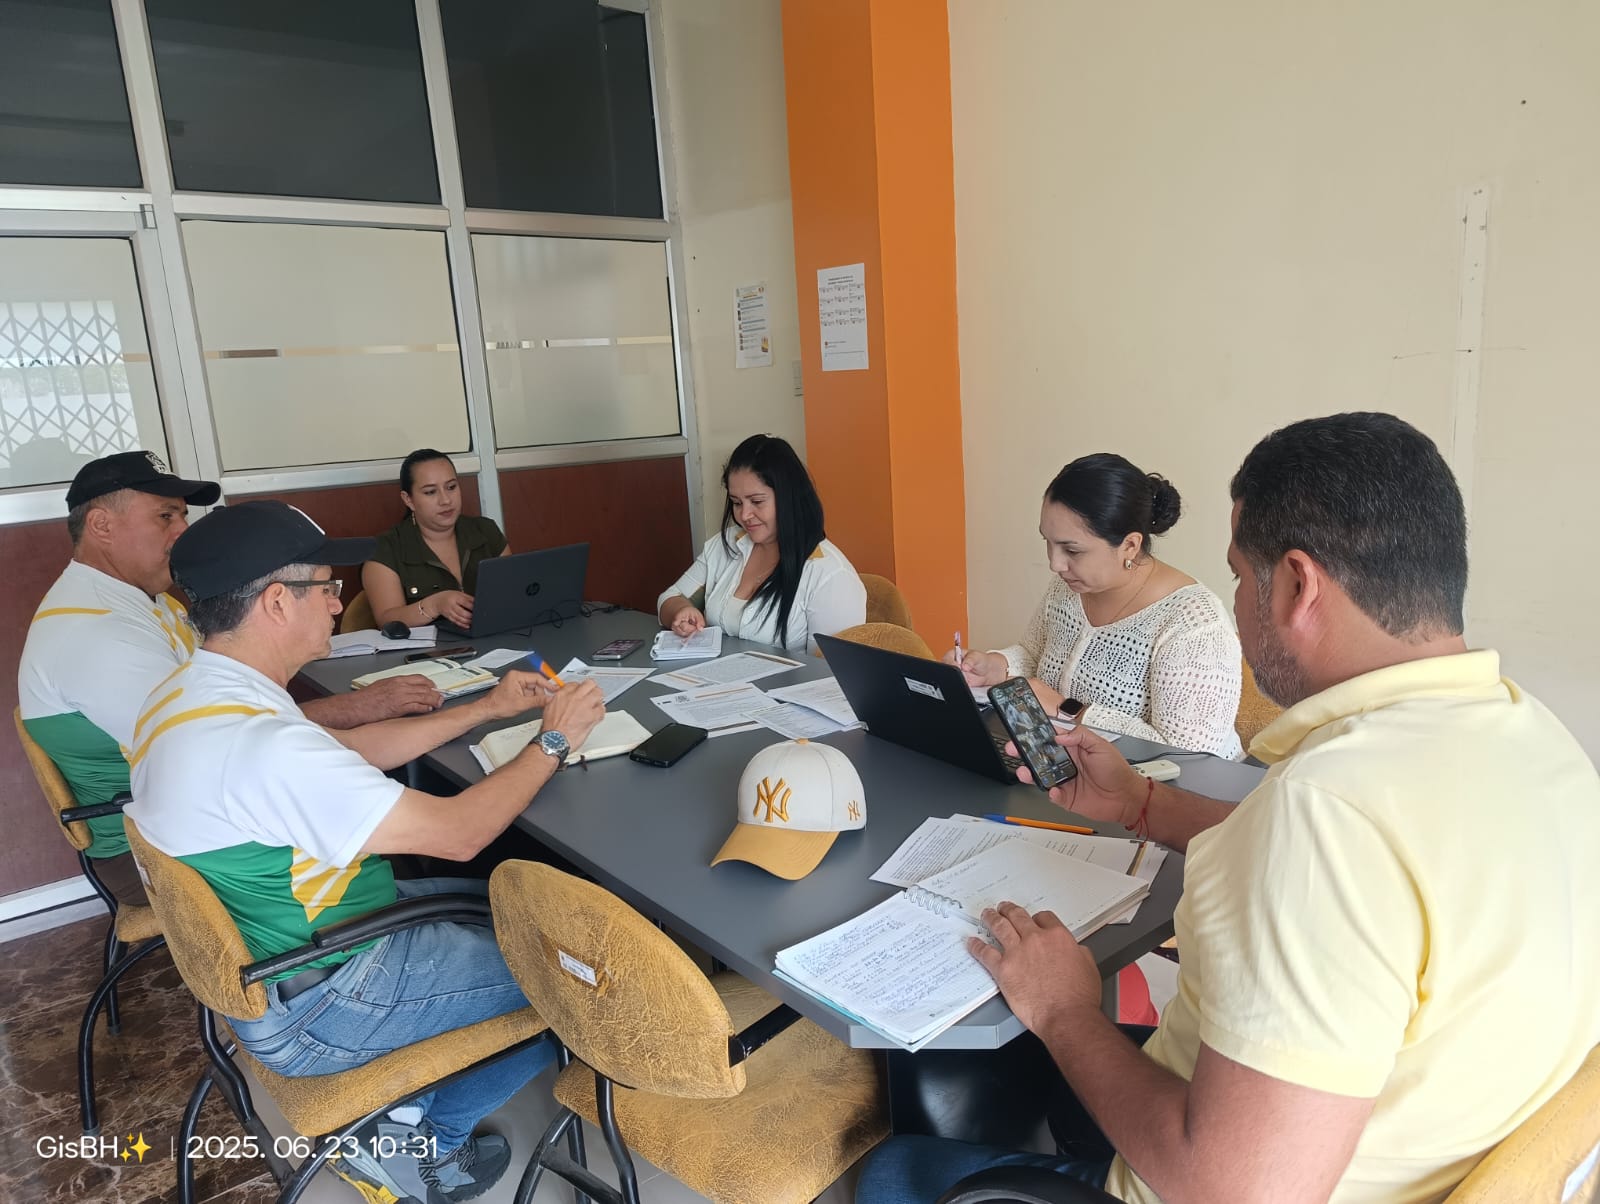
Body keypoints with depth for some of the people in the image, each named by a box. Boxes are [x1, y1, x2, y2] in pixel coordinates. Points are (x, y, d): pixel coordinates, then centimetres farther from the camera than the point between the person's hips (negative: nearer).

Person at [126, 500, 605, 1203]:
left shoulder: (187, 690, -2)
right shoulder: (258, 744, -34)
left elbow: (349, 752, 10)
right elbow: (457, 833, -27)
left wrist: (486, 710, 7)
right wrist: (554, 740, -13)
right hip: (308, 1010, -9)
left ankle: (402, 1113, 13)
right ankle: (411, 1142, 12)